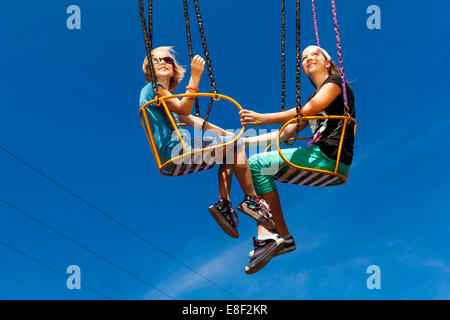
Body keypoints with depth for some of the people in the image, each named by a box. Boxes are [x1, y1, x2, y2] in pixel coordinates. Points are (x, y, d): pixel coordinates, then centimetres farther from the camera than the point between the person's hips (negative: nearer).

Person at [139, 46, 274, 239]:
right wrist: (195, 77, -15)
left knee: (229, 150, 16)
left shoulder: (164, 93, 26)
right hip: (173, 151, -10)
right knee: (235, 144, -10)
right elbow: (184, 109, -15)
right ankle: (251, 199, -8)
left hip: (177, 153, 10)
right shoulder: (153, 88, -4)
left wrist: (222, 132, 18)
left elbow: (188, 119, 25)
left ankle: (224, 204, 2)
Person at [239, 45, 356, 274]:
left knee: (257, 163, -13)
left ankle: (282, 236, -14)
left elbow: (305, 112, -12)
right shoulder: (314, 98, 27)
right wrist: (247, 141, 15)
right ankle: (266, 237, -9)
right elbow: (286, 132, 22)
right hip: (319, 155, 9)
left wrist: (263, 119, -16)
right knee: (257, 166, 2)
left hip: (331, 158, -9)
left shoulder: (335, 82, 2)